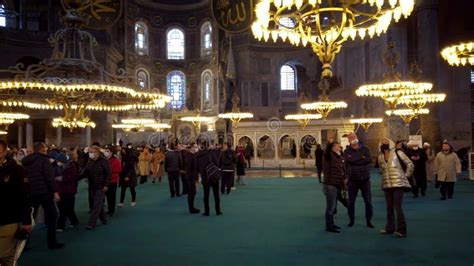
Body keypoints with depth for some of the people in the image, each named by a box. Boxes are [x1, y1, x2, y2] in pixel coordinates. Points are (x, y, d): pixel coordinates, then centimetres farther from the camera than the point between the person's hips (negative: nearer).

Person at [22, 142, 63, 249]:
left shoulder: (25, 161, 13)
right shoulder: (43, 159, -8)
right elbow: (49, 176, -17)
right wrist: (55, 191, -16)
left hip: (31, 192, 6)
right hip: (44, 192, -6)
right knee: (51, 216, 4)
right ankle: (52, 243, 6)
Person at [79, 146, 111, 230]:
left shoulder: (104, 161, -12)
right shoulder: (89, 162, 7)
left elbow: (109, 174, -13)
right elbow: (85, 173, 5)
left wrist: (106, 185, -17)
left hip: (101, 187, -7)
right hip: (92, 187, 7)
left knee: (96, 205, -7)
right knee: (99, 204, 16)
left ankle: (91, 224, -4)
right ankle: (103, 219, 31)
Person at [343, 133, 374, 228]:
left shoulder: (365, 149, 4)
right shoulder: (347, 151, 1)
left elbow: (369, 160, -11)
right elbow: (350, 160, -18)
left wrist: (356, 160, -16)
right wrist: (362, 157, -11)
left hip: (365, 179, 1)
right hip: (353, 180, -1)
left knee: (368, 201, 4)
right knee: (351, 201, 7)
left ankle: (369, 221, 17)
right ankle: (351, 220, 22)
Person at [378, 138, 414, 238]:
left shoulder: (398, 153, -5)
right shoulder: (380, 157, 9)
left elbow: (410, 164, -5)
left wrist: (405, 176, -4)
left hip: (398, 184, -5)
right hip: (386, 185, 5)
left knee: (398, 207, -8)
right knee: (389, 208, 12)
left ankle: (401, 230, 0)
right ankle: (390, 228, 23)